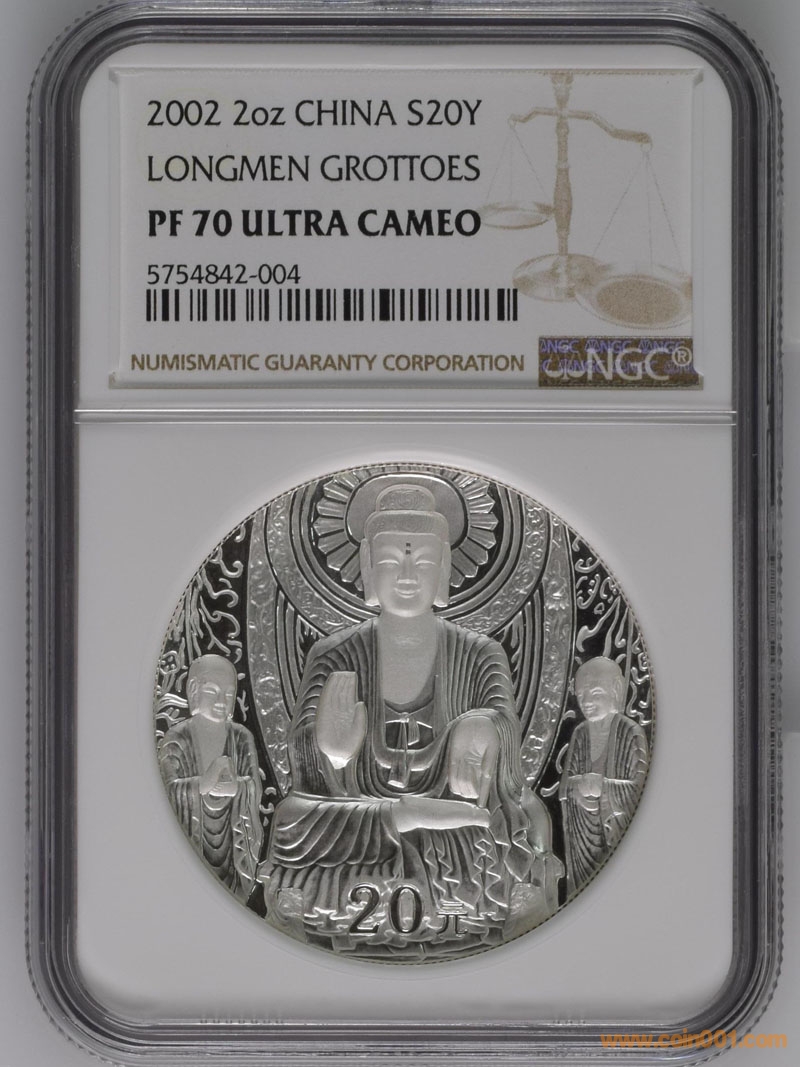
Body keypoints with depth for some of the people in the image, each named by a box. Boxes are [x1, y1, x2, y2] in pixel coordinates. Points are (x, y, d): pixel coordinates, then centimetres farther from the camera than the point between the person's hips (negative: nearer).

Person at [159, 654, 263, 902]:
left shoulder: (242, 739, 6)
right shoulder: (176, 740, -3)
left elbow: (256, 789, -2)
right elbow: (169, 790, -13)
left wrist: (235, 787, -21)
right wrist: (205, 782, -25)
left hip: (231, 841, 3)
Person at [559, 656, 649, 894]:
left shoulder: (631, 734, -10)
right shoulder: (580, 734, 6)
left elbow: (640, 789, -15)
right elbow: (565, 788, 7)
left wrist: (602, 787, -25)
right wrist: (578, 786, -14)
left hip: (621, 830, -4)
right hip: (585, 834, 5)